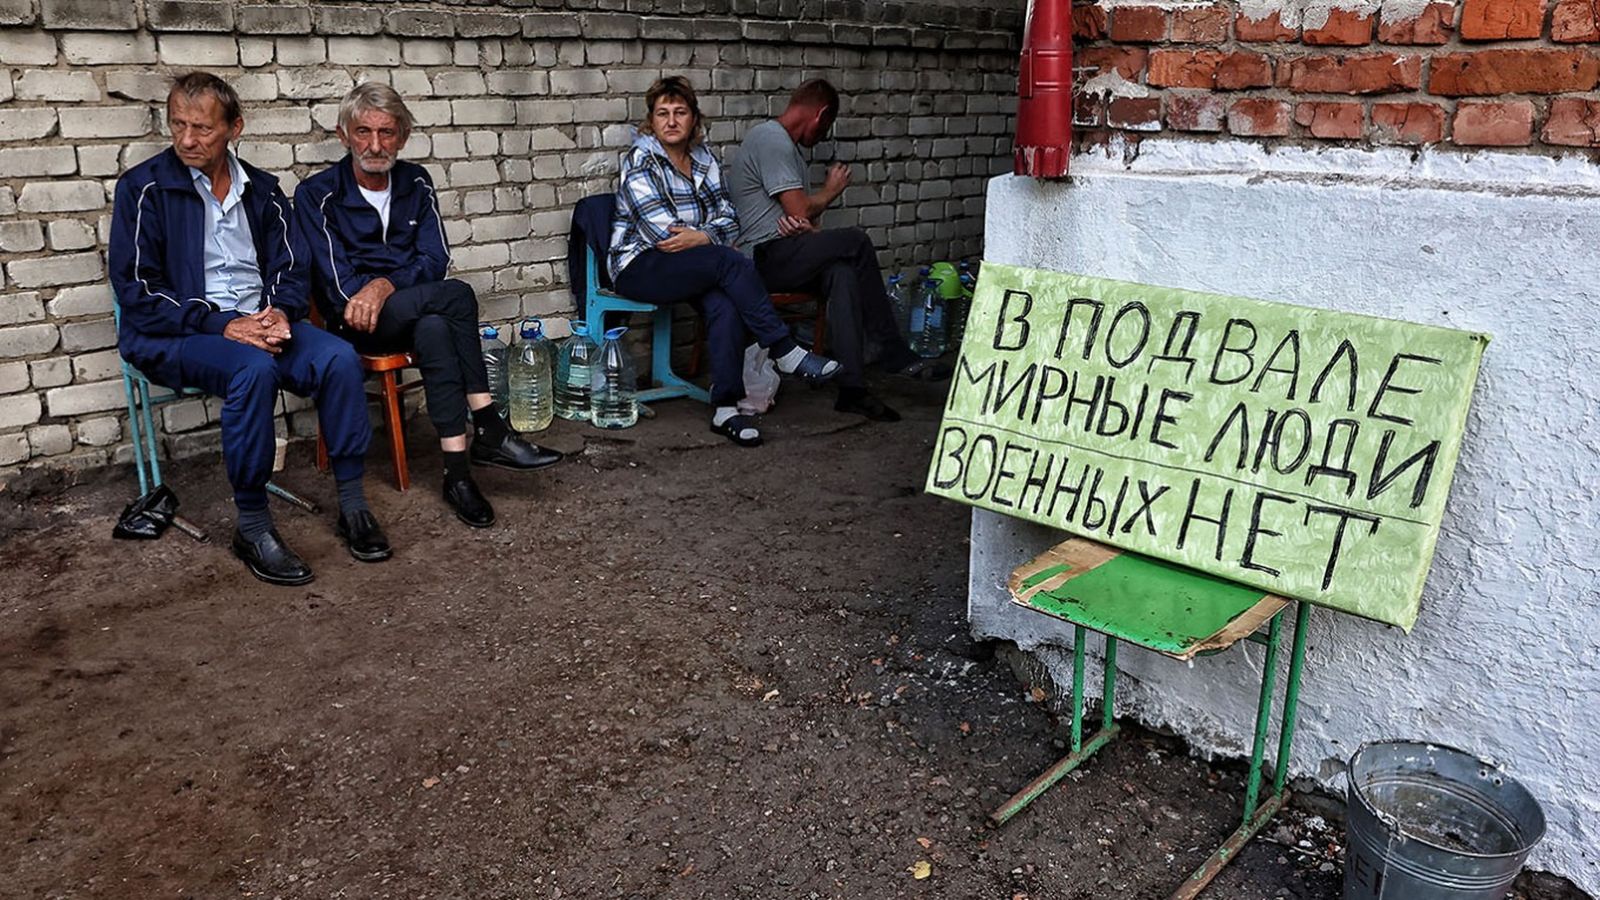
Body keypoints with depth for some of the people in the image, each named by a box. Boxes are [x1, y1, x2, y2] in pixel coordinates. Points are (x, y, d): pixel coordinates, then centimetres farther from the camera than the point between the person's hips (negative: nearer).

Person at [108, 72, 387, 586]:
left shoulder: (261, 190, 12)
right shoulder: (144, 188, -2)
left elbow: (291, 269, 11)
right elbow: (136, 289, -8)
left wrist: (280, 312, -13)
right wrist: (222, 324, -19)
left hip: (259, 322, 4)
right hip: (174, 334, -4)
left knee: (339, 358, -24)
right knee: (254, 368, -36)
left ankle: (352, 504, -16)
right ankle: (251, 528, -27)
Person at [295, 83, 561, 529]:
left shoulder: (416, 183, 10)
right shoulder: (317, 195, -2)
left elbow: (435, 261, -1)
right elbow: (339, 284, -9)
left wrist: (385, 285, -19)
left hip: (412, 314, 4)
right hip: (356, 323, -3)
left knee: (434, 329, -36)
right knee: (457, 294, -32)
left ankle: (457, 470, -40)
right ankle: (489, 430, -31)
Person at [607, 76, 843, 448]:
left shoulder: (704, 161, 13)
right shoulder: (640, 161, -6)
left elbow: (728, 221, 6)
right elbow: (662, 232, -15)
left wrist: (701, 237, -15)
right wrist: (712, 236, -8)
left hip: (689, 266, 5)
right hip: (640, 267, -5)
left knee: (724, 303, -30)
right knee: (732, 262, -29)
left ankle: (725, 408, -32)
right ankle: (784, 352, -21)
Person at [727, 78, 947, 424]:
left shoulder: (787, 145, 25)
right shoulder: (771, 139, -8)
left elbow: (804, 217, 17)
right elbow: (800, 210, -15)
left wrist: (806, 225, -9)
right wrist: (832, 189, 6)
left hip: (783, 258, 10)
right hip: (764, 258, -10)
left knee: (842, 272, -19)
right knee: (855, 242, -19)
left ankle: (853, 387, -29)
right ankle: (894, 354, -9)